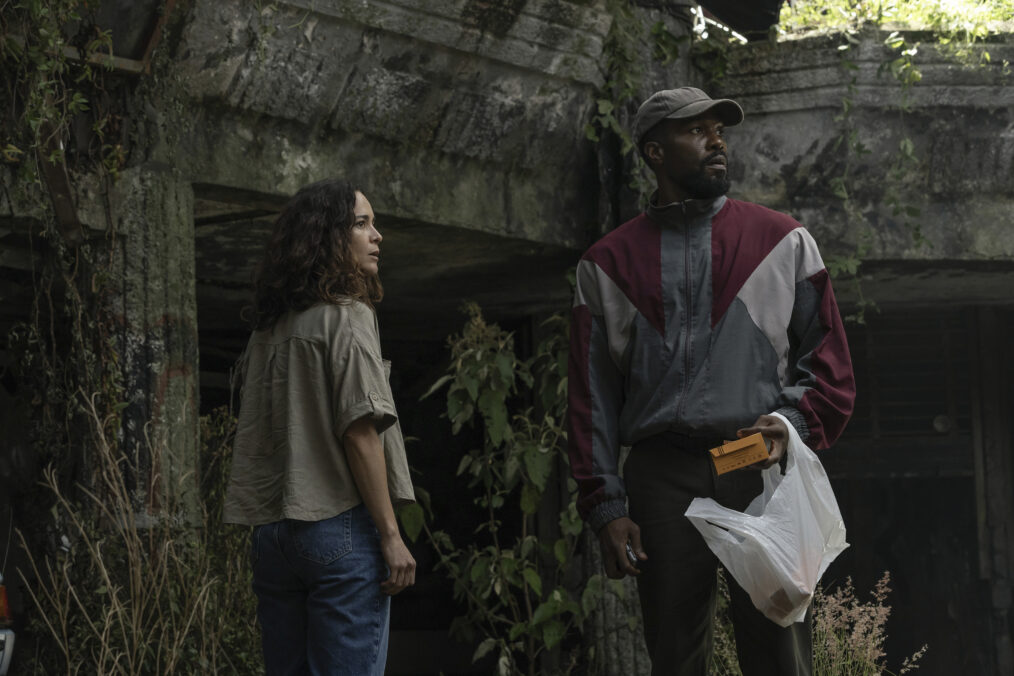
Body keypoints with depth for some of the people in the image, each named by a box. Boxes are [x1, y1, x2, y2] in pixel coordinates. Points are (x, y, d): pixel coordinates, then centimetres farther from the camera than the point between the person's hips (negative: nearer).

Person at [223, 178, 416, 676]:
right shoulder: (347, 316, -7)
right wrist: (390, 536, -12)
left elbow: (256, 435, 15)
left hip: (271, 532, 7)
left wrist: (268, 529, 18)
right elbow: (360, 432, -14)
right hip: (339, 526, -7)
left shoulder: (267, 329, 14)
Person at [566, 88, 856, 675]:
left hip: (763, 472, -1)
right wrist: (606, 506, 2)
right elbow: (593, 396, 10)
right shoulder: (608, 263, 12)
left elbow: (830, 361, 10)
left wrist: (793, 421, -10)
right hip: (664, 478, 1)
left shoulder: (785, 241, 11)